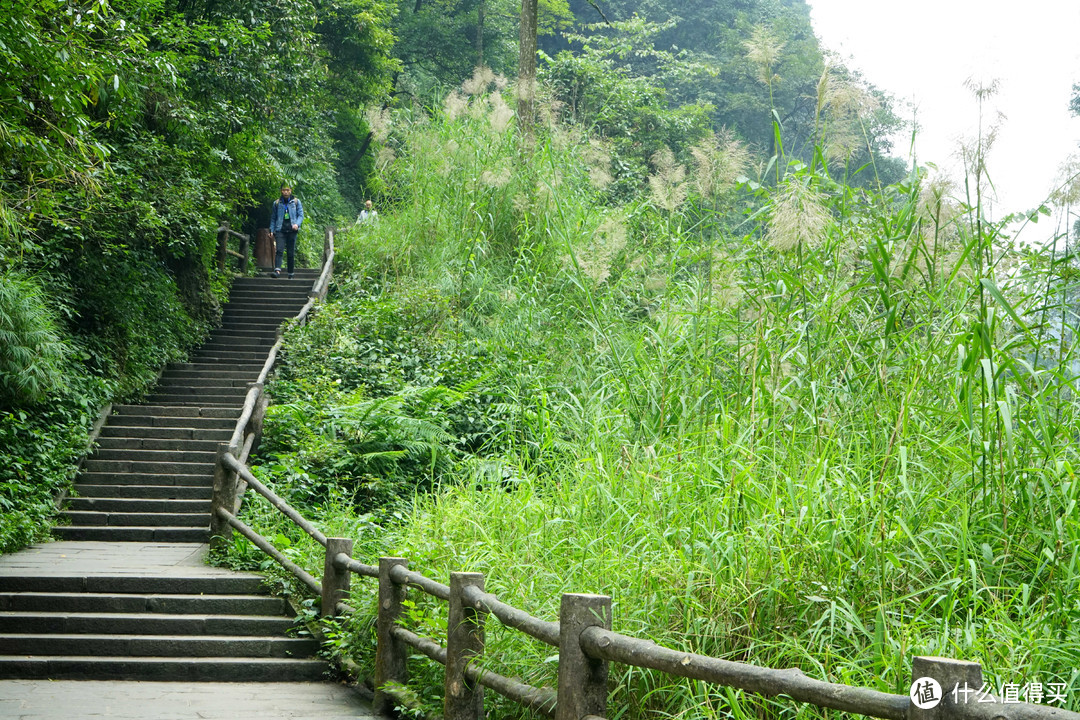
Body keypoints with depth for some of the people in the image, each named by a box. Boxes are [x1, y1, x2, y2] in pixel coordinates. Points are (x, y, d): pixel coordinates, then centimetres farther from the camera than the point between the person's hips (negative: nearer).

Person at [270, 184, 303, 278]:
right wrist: (272, 230, 7)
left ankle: (291, 274, 8)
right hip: (280, 230, 0)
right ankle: (277, 270, -31)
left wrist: (297, 224, -13)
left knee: (291, 253, 1)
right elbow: (273, 218, 18)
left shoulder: (296, 202, 11)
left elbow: (301, 215, 7)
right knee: (279, 250, -18)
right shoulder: (277, 203, 14)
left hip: (292, 230, 0)